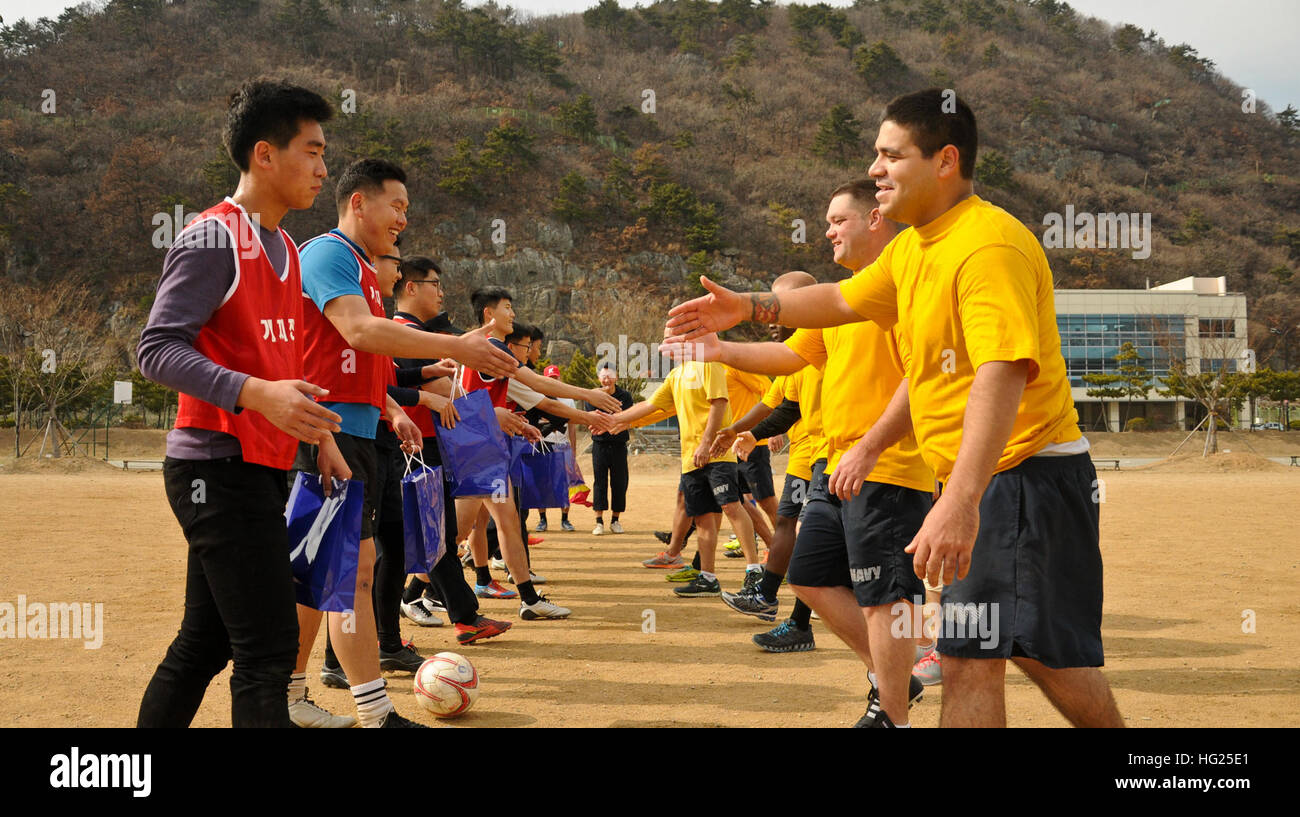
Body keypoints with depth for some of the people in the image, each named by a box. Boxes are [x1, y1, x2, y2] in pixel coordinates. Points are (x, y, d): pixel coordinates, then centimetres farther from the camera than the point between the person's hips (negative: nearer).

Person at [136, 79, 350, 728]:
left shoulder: (284, 248, 17)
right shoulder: (213, 238, -11)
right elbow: (157, 349, -19)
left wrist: (322, 438, 21)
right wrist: (257, 394, -30)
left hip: (263, 470, 9)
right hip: (219, 468, -9)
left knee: (204, 644, 14)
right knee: (268, 650, -11)